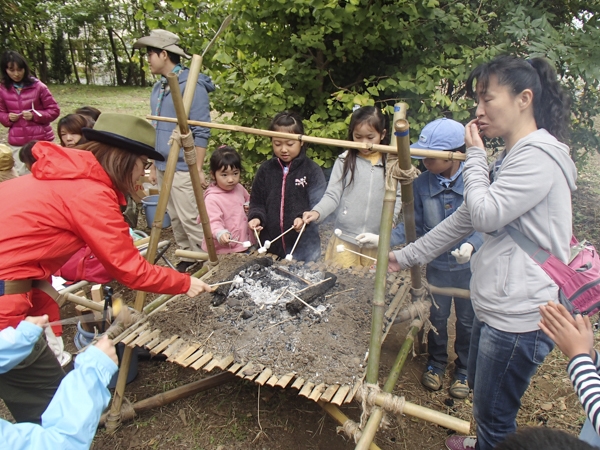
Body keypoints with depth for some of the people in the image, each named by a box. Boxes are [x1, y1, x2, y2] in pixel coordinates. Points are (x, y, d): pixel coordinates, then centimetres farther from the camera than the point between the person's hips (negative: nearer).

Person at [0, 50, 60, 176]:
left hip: (41, 139, -2)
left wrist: (35, 115, -15)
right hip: (17, 142, 3)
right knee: (22, 175, 7)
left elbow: (54, 110, -2)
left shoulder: (38, 86, -7)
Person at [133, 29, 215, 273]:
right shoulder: (158, 88, 14)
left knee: (189, 218, -6)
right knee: (174, 218, 13)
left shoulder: (191, 85, -11)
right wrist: (153, 165, 19)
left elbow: (201, 132, -14)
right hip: (163, 167, 8)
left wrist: (198, 169, -17)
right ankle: (188, 258, 26)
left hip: (182, 167, -8)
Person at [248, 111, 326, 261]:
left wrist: (304, 218, -26)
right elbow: (257, 202, 10)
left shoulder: (312, 170, -6)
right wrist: (256, 217, -9)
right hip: (270, 245, 3)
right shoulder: (266, 169, 4)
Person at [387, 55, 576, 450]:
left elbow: (486, 214, -22)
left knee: (494, 414, 6)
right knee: (479, 388, 27)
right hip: (495, 306, 10)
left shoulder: (539, 156, -16)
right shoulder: (513, 157, 16)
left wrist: (476, 156, -8)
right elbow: (466, 219, 17)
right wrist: (407, 256, 16)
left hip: (520, 315, -10)